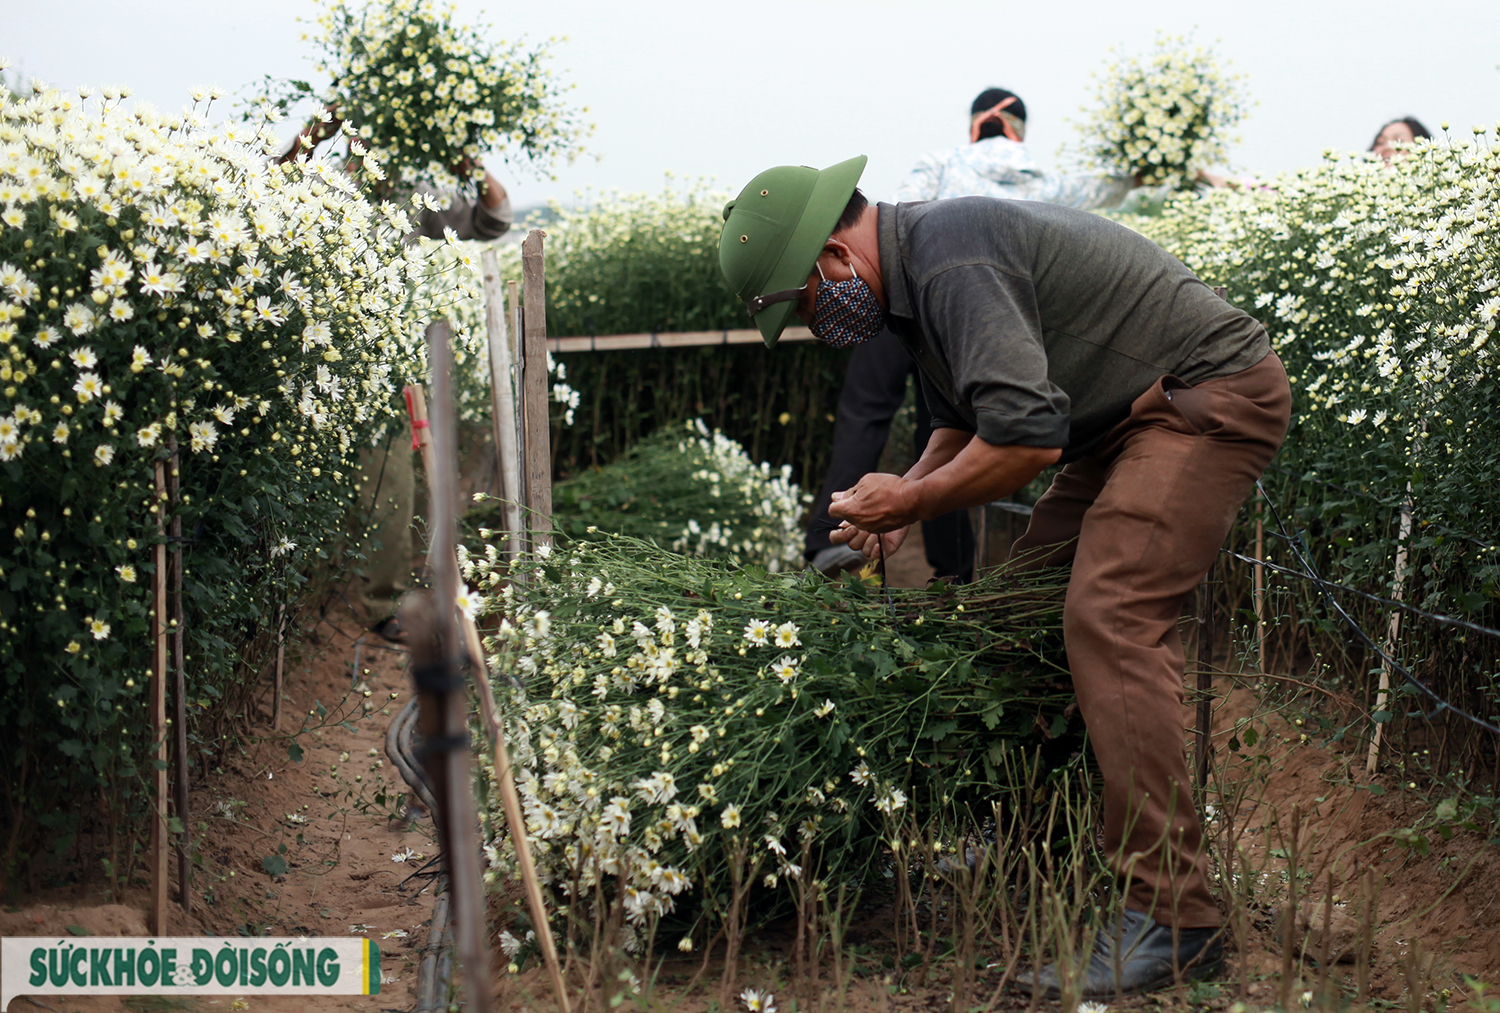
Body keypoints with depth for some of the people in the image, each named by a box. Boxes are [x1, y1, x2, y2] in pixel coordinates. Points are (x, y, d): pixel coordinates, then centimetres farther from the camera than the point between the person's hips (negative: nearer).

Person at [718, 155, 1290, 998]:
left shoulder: (955, 263, -24)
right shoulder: (921, 263, 11)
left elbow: (1027, 436, -32)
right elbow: (969, 415, 24)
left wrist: (913, 500, -17)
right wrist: (901, 501, 9)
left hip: (1214, 396, -11)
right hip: (1140, 414, 11)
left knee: (1108, 619, -21)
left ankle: (1173, 916, -20)